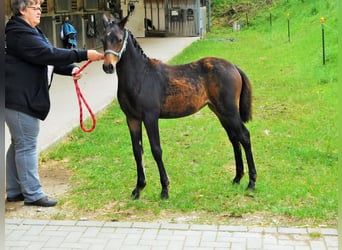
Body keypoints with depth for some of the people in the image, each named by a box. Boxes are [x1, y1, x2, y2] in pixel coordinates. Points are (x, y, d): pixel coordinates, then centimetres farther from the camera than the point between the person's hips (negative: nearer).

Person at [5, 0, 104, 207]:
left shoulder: (32, 32, 17)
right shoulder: (19, 33, -18)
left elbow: (48, 58, 15)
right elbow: (49, 54, -26)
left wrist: (70, 69, -4)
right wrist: (84, 55, -26)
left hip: (25, 97, 11)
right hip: (19, 97, -11)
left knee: (20, 144, 16)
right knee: (27, 145, -5)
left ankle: (14, 191, 25)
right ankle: (32, 194, 3)